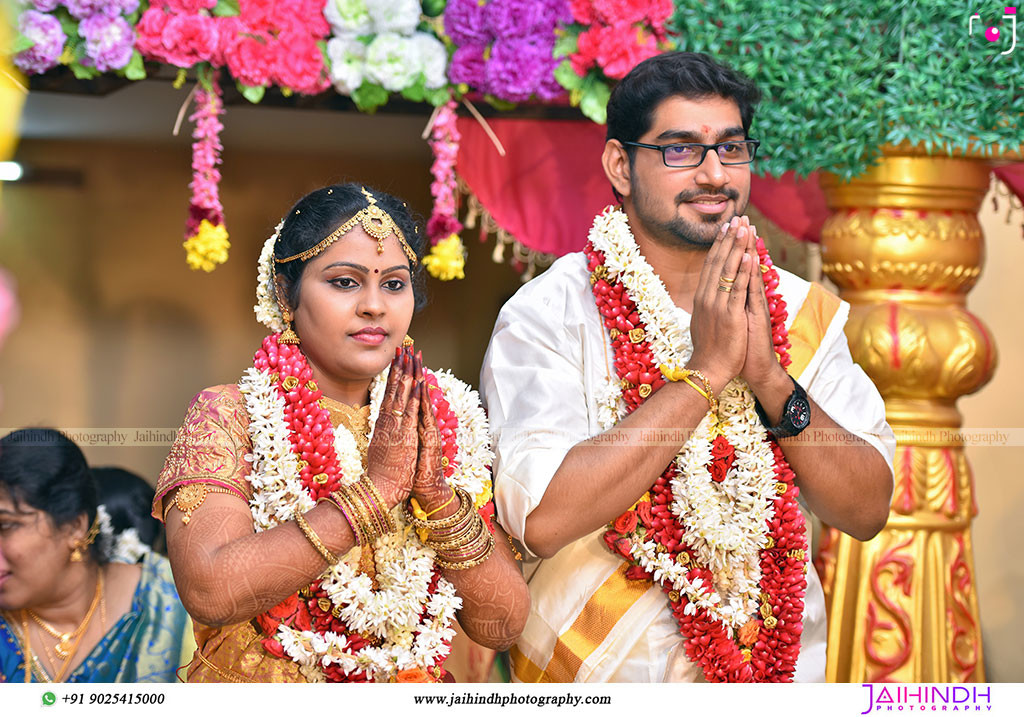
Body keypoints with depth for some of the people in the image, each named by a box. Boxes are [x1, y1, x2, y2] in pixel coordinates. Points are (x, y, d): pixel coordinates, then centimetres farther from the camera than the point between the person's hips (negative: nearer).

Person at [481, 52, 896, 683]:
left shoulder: (802, 310, 5)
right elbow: (542, 519, -19)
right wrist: (704, 371, -16)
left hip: (779, 670, 3)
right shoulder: (547, 315, -6)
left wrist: (770, 378, -13)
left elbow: (868, 511, 1)